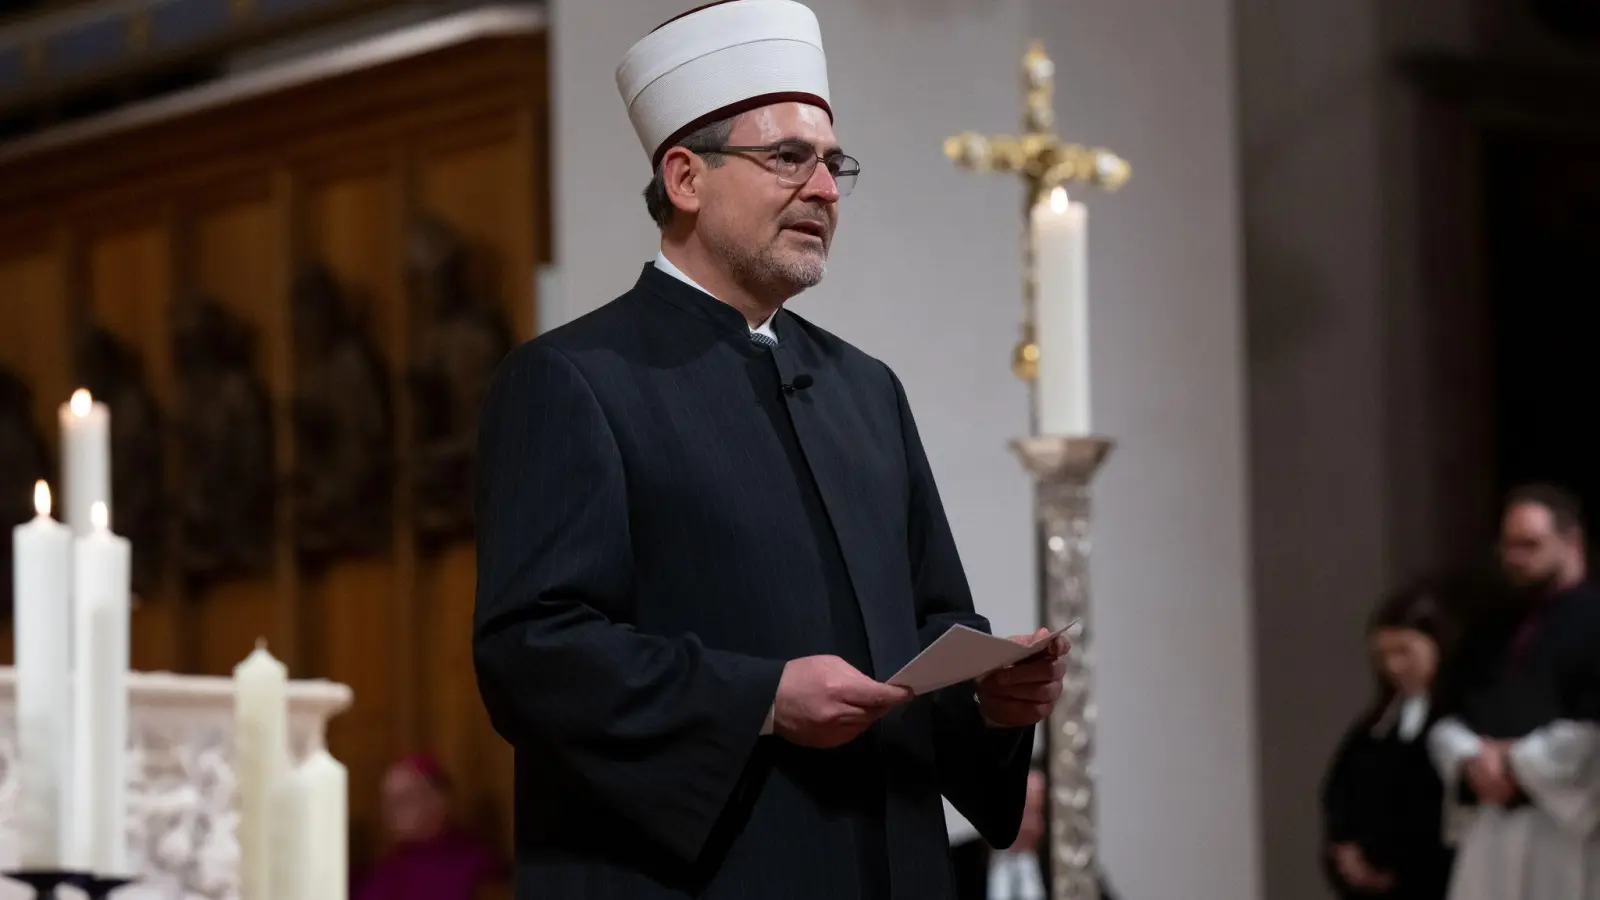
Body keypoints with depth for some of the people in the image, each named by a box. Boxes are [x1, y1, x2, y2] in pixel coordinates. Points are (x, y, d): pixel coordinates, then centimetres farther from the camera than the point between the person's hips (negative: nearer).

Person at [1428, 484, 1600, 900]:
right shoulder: (1495, 629, 17)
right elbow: (1445, 713, 14)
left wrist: (1519, 759, -10)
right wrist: (1473, 759, -6)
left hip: (1563, 826, -7)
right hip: (1489, 826, 7)